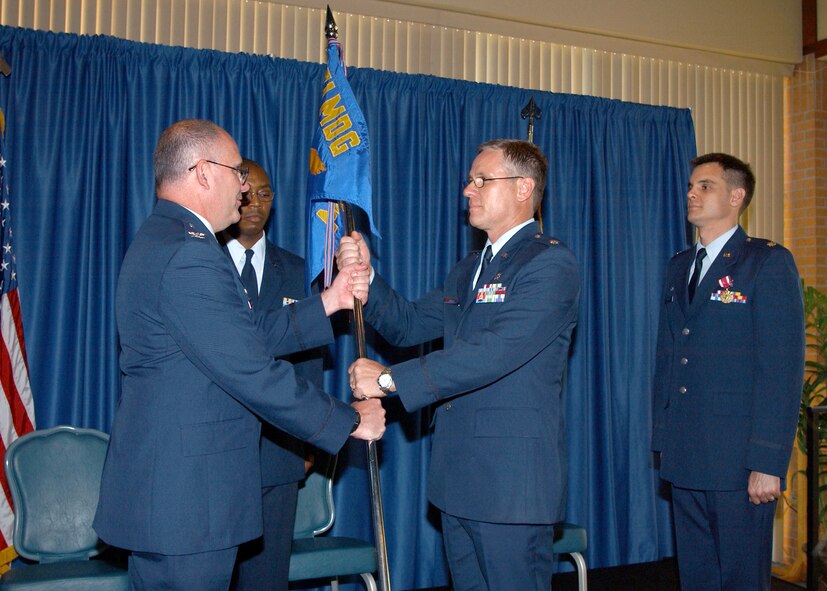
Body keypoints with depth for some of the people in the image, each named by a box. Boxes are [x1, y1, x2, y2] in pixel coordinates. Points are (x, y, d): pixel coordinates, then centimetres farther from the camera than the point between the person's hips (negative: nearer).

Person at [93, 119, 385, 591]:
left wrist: (328, 303, 11)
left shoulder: (163, 240, 14)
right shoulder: (189, 255, -21)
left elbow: (250, 336, 13)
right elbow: (252, 373, -23)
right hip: (185, 499, -11)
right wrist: (348, 421, -12)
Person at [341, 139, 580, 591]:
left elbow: (496, 350, -24)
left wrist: (389, 379, -23)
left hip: (512, 480, -8)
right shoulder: (468, 270, 18)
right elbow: (408, 324, 16)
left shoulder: (551, 264, -12)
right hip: (459, 478, 9)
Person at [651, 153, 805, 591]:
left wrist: (768, 461, -17)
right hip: (684, 456, 6)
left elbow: (783, 367, -12)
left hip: (738, 458, -6)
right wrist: (662, 437, 11)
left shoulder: (769, 262, -5)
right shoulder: (679, 266, 15)